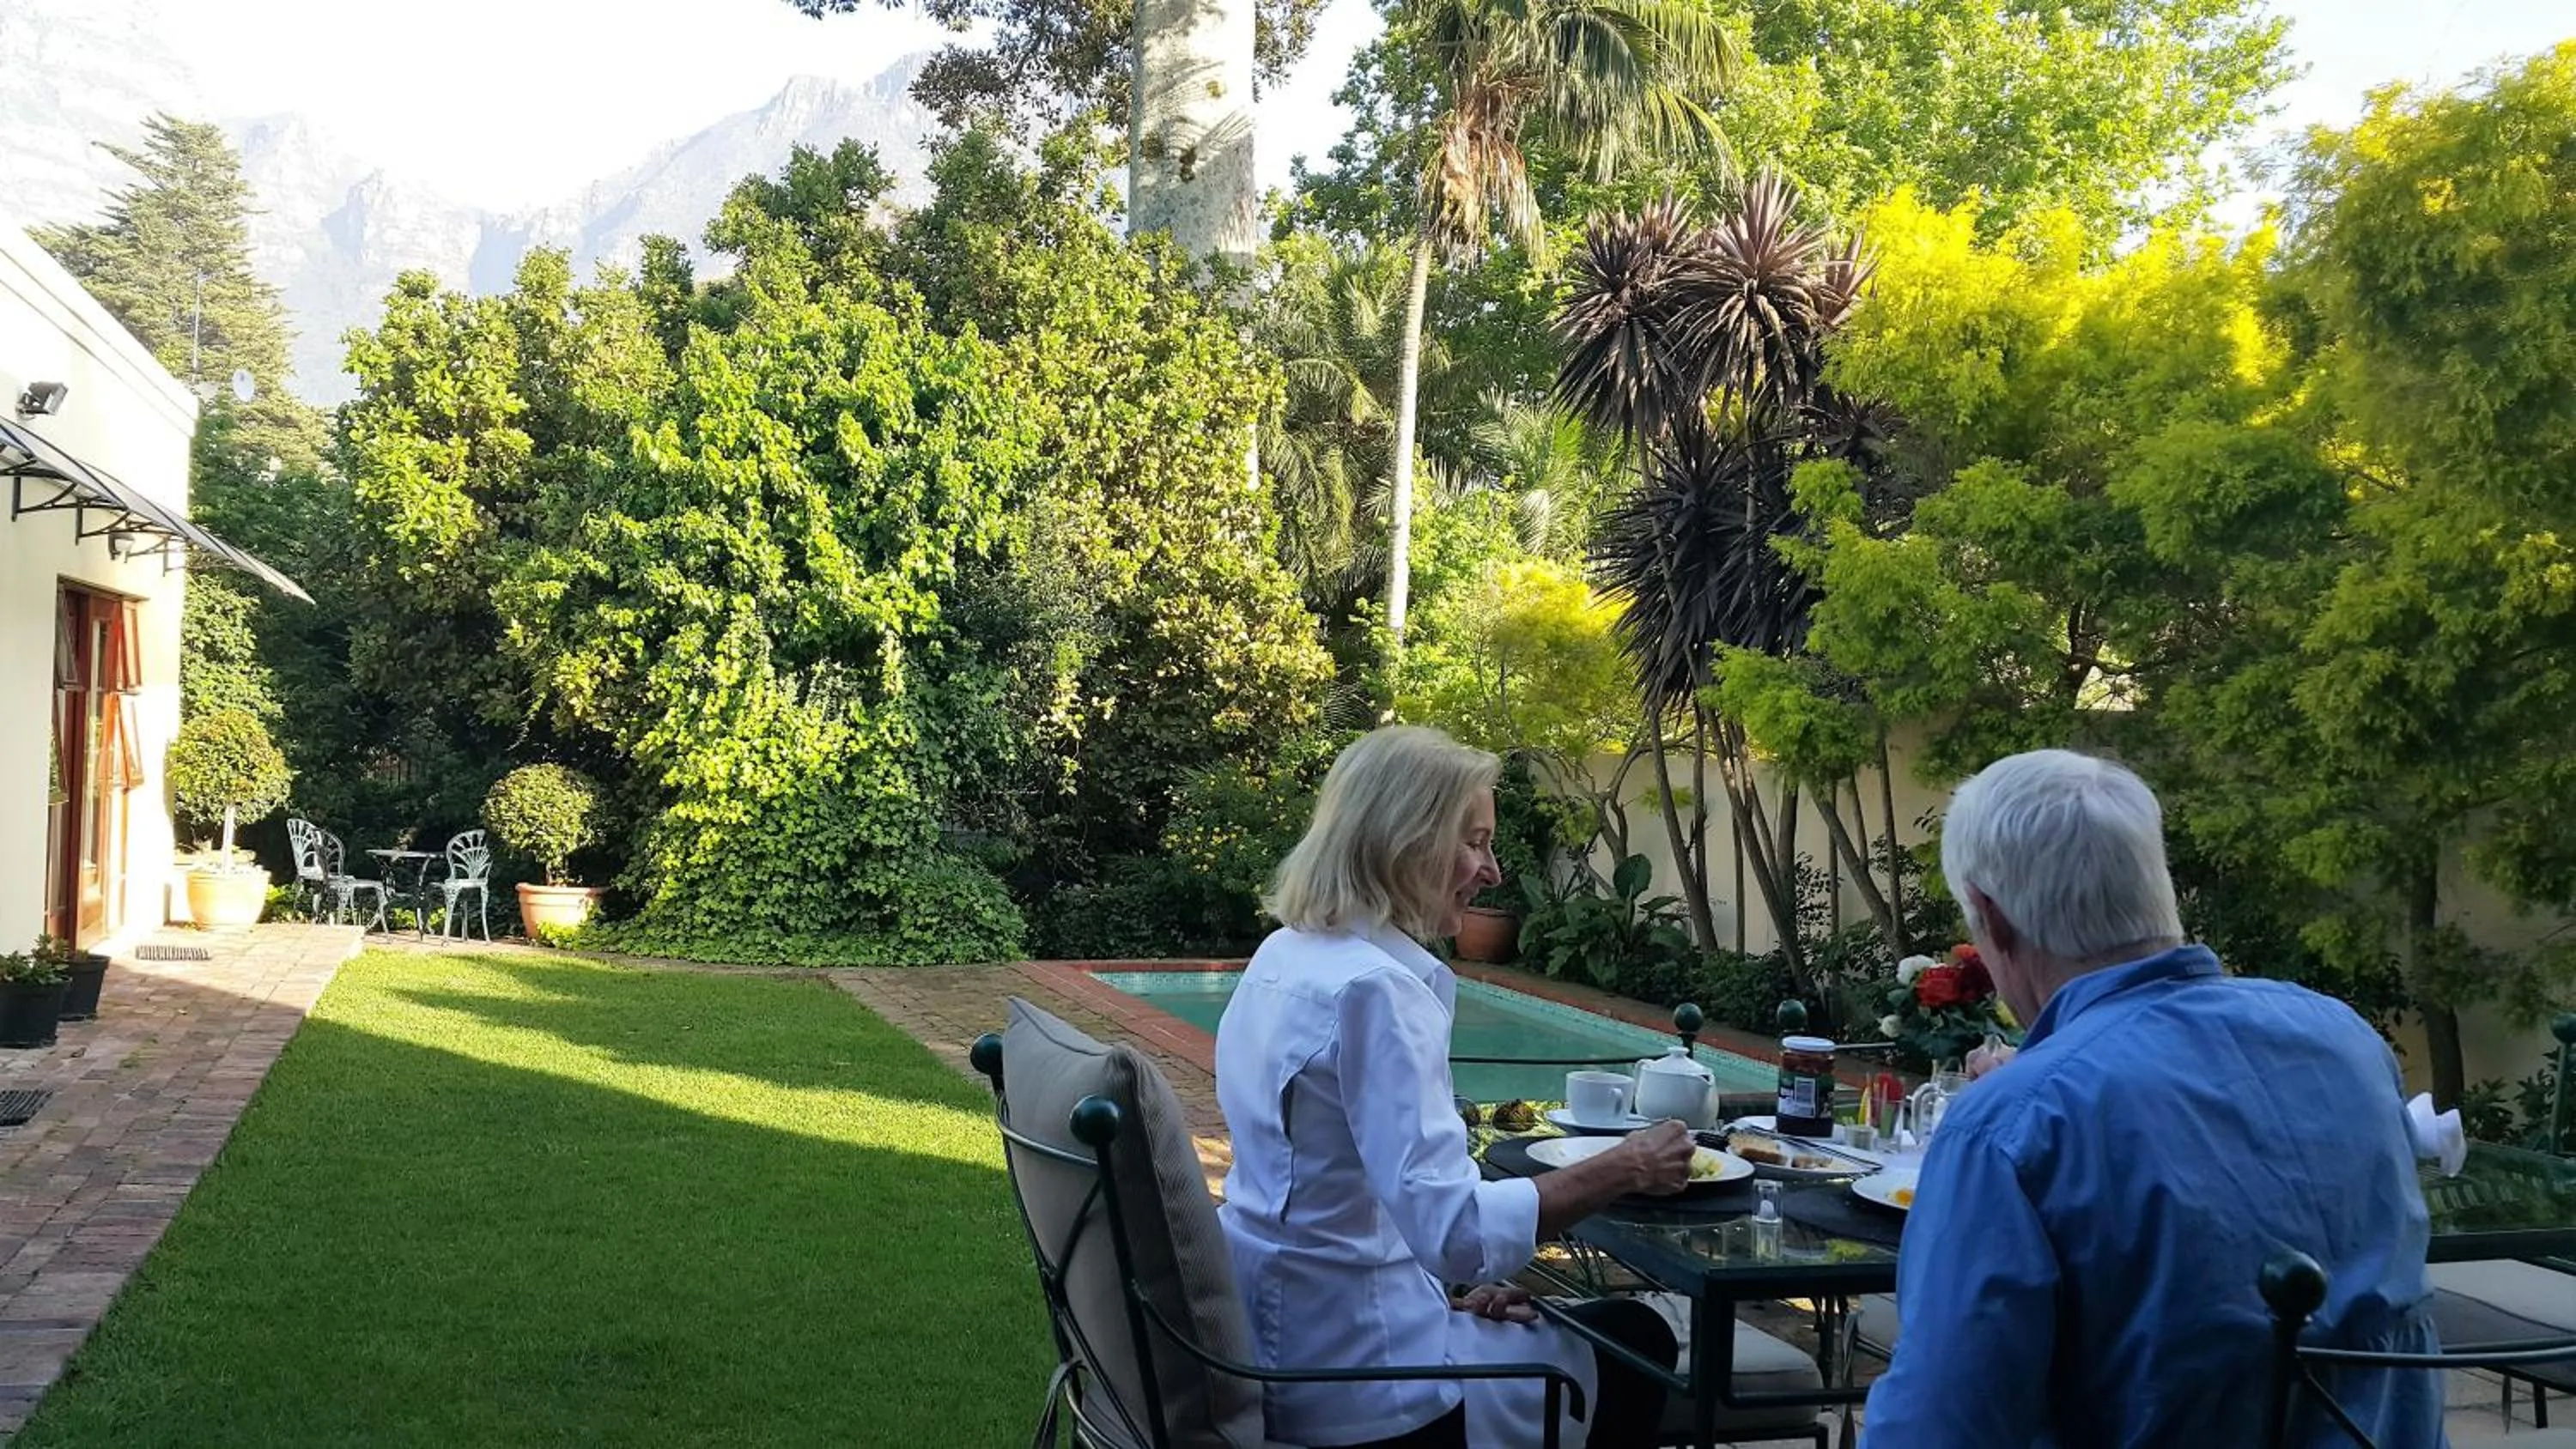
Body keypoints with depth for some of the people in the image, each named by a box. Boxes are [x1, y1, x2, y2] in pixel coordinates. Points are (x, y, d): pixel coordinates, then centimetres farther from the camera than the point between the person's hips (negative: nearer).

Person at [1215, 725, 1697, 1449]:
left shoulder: (1287, 956, 5)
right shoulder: (1373, 988, -24)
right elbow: (1458, 1229, -29)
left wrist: (1448, 1285, 10)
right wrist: (1625, 1169, -19)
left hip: (1282, 1335, 9)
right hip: (1351, 1376, -9)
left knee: (1555, 1319, 29)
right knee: (1635, 1342, 13)